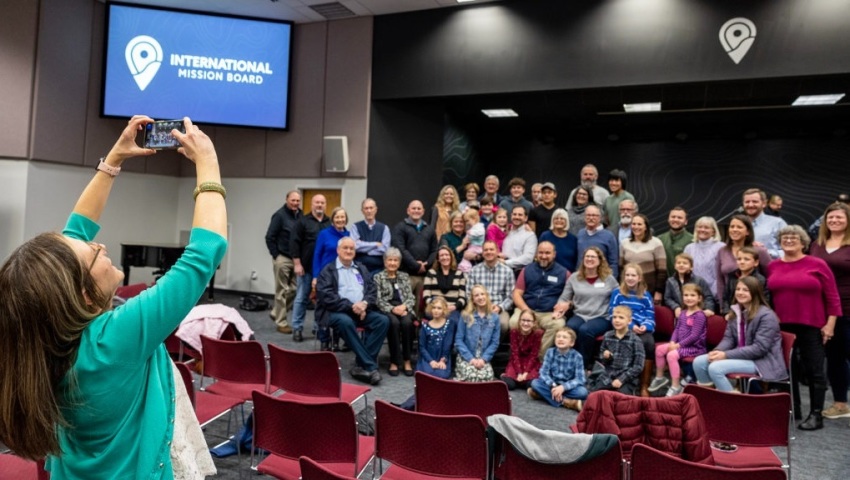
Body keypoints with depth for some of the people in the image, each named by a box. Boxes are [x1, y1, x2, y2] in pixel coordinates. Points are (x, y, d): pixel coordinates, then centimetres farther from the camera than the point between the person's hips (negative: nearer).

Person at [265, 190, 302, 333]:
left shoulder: (301, 216, 7)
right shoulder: (280, 215, -8)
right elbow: (269, 237, -9)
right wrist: (276, 255, -10)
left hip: (297, 258, 6)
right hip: (282, 258, -5)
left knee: (294, 289, 8)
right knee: (282, 291, 2)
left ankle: (276, 313, 26)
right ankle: (281, 322, 10)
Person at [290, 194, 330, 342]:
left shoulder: (330, 223, 8)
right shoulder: (303, 221, 0)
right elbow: (294, 243, -4)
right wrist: (297, 263, -10)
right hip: (307, 267, -3)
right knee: (302, 298, 3)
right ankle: (297, 328, 11)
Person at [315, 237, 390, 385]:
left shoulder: (361, 269, 20)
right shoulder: (328, 270, 4)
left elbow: (372, 290, 11)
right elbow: (326, 296, -10)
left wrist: (364, 303, -12)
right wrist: (351, 306, -18)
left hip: (361, 310, 5)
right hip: (336, 311, -4)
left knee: (383, 320, -22)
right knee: (345, 321, -38)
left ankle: (361, 365, -23)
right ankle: (370, 366, -33)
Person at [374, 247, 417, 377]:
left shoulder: (405, 276, 21)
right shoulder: (378, 277, 11)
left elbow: (411, 297, 12)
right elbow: (378, 300, 0)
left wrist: (404, 306, -10)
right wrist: (392, 309, -16)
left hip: (403, 308, 2)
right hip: (387, 310, -2)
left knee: (407, 322, -32)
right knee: (394, 322, -35)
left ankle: (407, 361, -24)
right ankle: (394, 361, -27)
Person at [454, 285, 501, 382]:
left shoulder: (494, 318, 5)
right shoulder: (465, 316, -1)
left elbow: (495, 342, 4)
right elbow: (458, 340, -3)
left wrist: (484, 358, -9)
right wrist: (470, 358, -12)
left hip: (484, 359, 2)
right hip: (466, 358, -2)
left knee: (487, 377, -28)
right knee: (471, 376, -31)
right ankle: (460, 378, -1)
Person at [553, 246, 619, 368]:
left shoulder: (609, 279, 8)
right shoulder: (574, 278, 12)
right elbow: (564, 298, 13)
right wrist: (561, 306, -7)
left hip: (601, 318, -2)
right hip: (579, 315, 2)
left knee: (585, 330, -35)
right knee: (569, 328, -33)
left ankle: (583, 364, -18)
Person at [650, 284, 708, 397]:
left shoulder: (699, 315, -15)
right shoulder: (682, 313, 11)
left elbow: (694, 336, -21)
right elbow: (677, 329, 12)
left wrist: (678, 345, -19)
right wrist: (672, 342, -6)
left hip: (695, 347, -9)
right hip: (680, 344, 9)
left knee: (671, 355, -28)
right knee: (659, 349, 1)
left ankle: (676, 387, -20)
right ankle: (660, 377, 17)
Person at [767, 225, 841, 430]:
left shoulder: (817, 264, -4)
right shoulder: (773, 267, 5)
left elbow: (832, 297, -3)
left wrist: (830, 324, -7)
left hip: (811, 327, -4)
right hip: (782, 327, 4)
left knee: (814, 371, 5)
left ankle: (816, 414, 14)